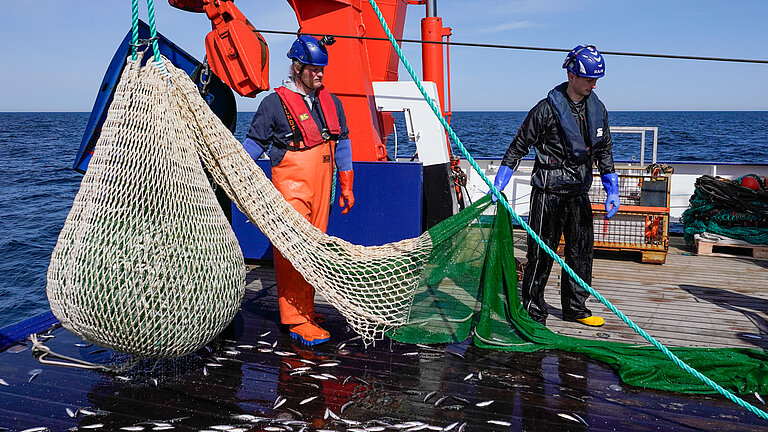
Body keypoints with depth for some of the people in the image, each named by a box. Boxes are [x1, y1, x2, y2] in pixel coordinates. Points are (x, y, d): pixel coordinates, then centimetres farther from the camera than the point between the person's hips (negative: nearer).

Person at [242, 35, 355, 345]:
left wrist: (346, 186, 16)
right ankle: (296, 320, -6)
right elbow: (254, 143, 2)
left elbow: (341, 144, 19)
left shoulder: (331, 103, 13)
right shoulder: (275, 104, -4)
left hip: (320, 188, 6)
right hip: (290, 188, -6)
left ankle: (305, 308, 21)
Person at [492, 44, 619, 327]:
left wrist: (612, 190, 10)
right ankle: (532, 310, 11)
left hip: (579, 191, 6)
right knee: (541, 252, -1)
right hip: (549, 190, -6)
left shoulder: (597, 110, 7)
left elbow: (604, 152, 16)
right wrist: (499, 184, -10)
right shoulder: (547, 109, -12)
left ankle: (575, 307, 25)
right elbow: (518, 147, -7)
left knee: (582, 250, 10)